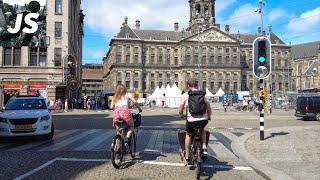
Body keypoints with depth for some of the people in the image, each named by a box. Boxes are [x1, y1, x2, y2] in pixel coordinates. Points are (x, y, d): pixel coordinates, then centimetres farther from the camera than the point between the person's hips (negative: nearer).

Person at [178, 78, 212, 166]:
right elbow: (209, 110, 10)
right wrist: (208, 117, 29)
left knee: (188, 134, 26)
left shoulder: (185, 96, 2)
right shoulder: (203, 95, 10)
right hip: (203, 120, 2)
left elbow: (180, 111, 6)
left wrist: (182, 115, 29)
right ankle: (204, 148, 18)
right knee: (202, 130, 36)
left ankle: (187, 157, 29)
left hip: (191, 120, -2)